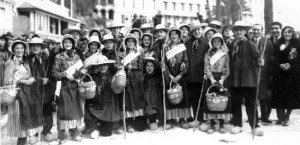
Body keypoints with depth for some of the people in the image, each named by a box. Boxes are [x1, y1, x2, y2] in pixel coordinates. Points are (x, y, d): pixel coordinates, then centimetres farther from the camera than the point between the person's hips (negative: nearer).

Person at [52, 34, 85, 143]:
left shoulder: (76, 56, 12)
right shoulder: (59, 57, 0)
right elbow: (55, 72, -5)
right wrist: (65, 75, -17)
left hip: (76, 85, 4)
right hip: (65, 86, -4)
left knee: (76, 107, 6)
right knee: (64, 109, -3)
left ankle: (74, 132, 17)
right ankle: (61, 135, 5)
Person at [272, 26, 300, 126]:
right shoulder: (278, 44, 10)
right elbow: (276, 58, 4)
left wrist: (290, 65, -18)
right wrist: (281, 65, -13)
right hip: (280, 72, 2)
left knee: (290, 95, 0)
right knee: (279, 95, 0)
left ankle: (287, 118, 10)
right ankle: (281, 116, 12)